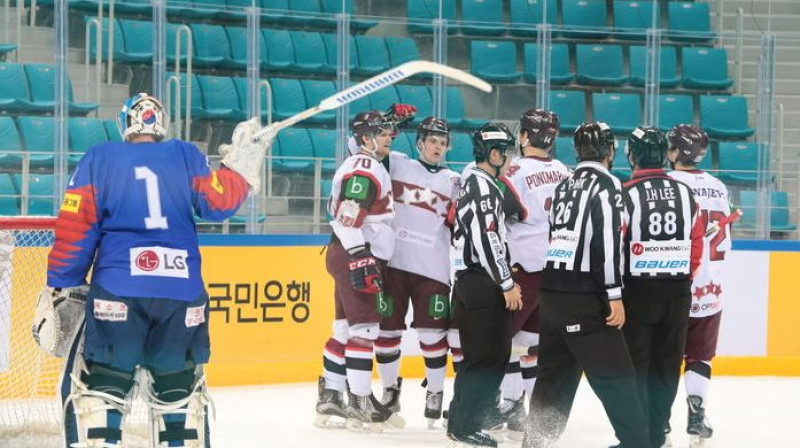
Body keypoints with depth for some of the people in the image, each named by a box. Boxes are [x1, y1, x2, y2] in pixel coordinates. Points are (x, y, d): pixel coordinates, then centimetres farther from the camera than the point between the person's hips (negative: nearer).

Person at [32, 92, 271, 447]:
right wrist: (241, 164, 23)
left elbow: (75, 230, 3)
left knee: (93, 389, 2)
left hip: (117, 295, -2)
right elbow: (218, 202, 6)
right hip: (183, 296, 2)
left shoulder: (99, 159, 9)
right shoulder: (186, 155, 12)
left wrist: (58, 292, 6)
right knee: (179, 389, 17)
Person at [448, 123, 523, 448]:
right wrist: (507, 283, -19)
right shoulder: (484, 186, -14)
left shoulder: (472, 184, 19)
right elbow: (487, 239, -22)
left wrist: (504, 279, 25)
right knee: (491, 357, -7)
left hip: (469, 282, 10)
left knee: (477, 356, 16)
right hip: (485, 285, -10)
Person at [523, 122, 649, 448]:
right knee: (615, 375, -7)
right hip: (583, 298, -8)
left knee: (556, 372, 15)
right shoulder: (606, 185, -8)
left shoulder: (565, 187, 18)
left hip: (552, 292, 8)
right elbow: (606, 241, -17)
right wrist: (614, 295, -18)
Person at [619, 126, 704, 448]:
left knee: (634, 364, 1)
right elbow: (696, 243, 8)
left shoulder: (627, 194, -11)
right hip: (678, 294, 4)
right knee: (666, 363, 11)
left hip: (638, 289, -4)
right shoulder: (684, 193, 4)